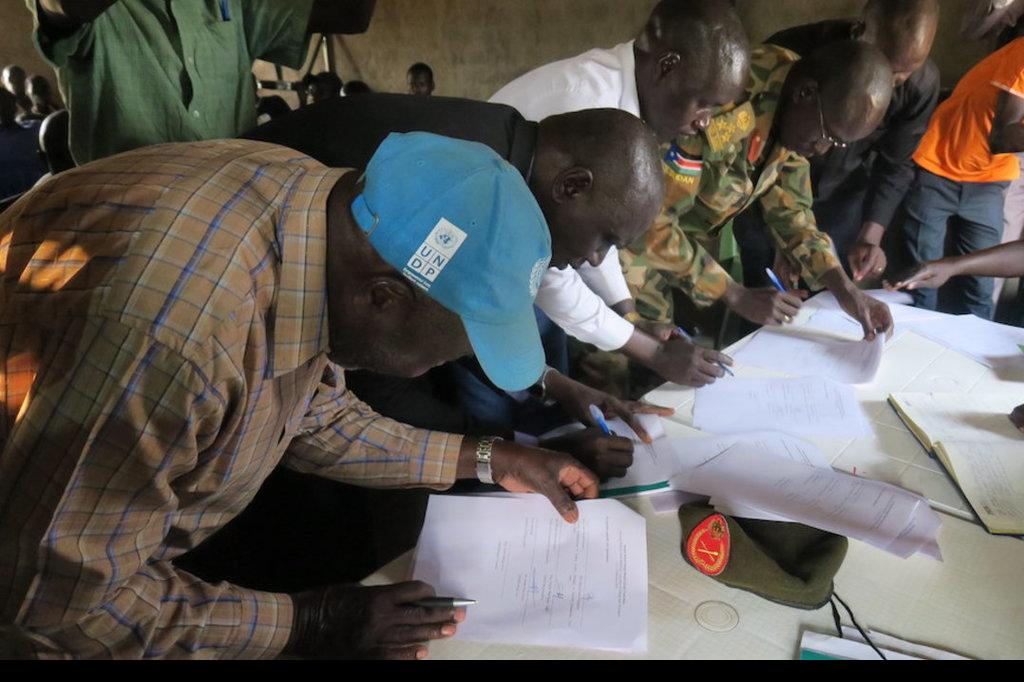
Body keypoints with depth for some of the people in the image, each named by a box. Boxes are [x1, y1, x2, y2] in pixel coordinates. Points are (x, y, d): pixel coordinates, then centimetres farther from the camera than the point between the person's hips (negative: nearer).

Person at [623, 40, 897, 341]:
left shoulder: (794, 112, -7)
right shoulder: (723, 105, -33)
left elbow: (789, 208, 1)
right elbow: (649, 222, -31)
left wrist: (846, 290, -11)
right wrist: (737, 296, -24)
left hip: (682, 242, 7)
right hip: (629, 238, -7)